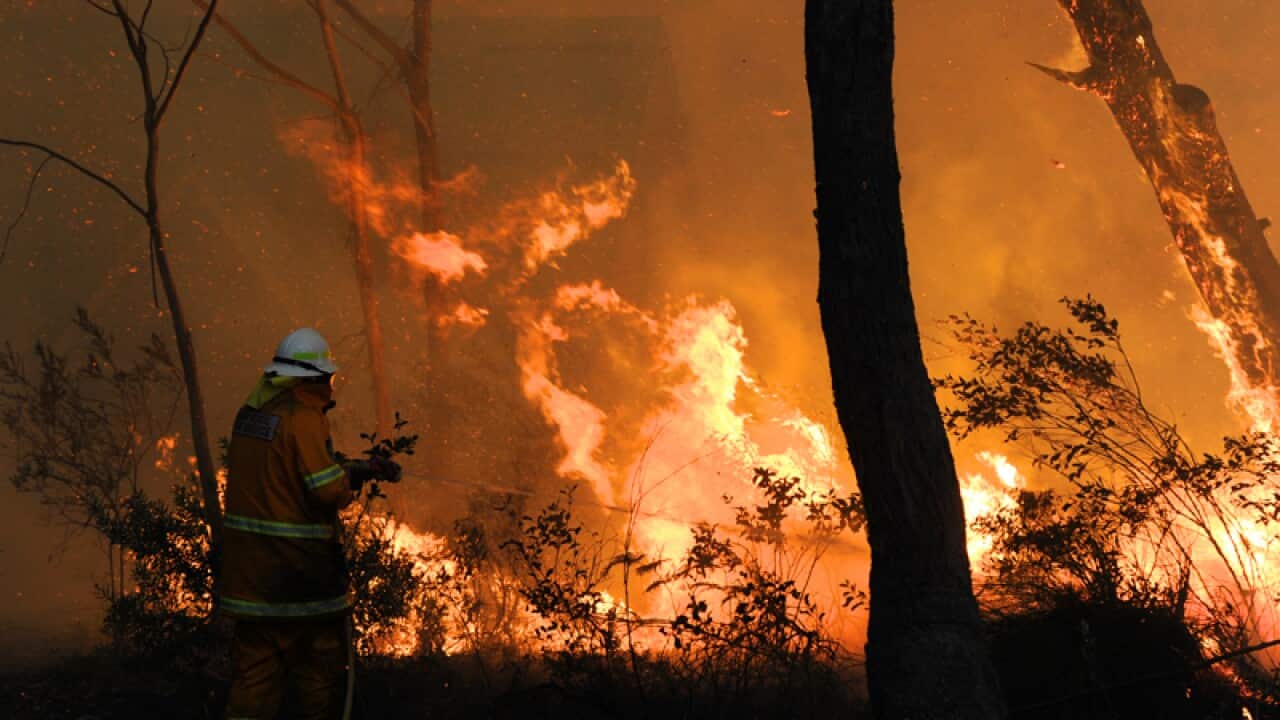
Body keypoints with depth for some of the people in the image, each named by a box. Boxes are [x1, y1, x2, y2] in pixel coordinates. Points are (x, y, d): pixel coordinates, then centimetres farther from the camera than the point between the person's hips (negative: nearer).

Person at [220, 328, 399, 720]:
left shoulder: (251, 409, 8)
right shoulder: (303, 418, -17)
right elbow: (330, 489, -22)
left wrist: (363, 466, 13)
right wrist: (355, 478, 1)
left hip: (246, 566, 8)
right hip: (298, 569, -7)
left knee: (254, 664, 13)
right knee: (321, 663, 8)